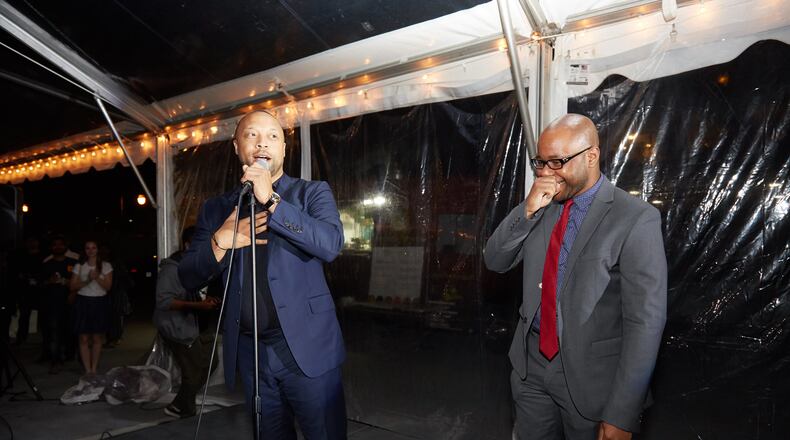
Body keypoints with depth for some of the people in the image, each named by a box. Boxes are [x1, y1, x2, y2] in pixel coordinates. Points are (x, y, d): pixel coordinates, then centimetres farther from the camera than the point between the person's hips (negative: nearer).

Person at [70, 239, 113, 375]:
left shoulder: (106, 266, 4)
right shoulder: (79, 266, 7)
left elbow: (107, 286, -2)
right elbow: (73, 286, 1)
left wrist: (97, 277, -17)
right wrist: (88, 280, -13)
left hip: (100, 302, 0)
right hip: (83, 302, 0)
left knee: (97, 338, 3)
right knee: (84, 338, -3)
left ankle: (94, 369, 12)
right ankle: (87, 370, 2)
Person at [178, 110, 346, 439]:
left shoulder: (312, 193, 1)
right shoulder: (216, 209, 10)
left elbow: (330, 244, -17)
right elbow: (188, 278, 6)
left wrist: (271, 200, -19)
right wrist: (221, 241, -12)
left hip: (306, 347, -3)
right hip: (250, 352, 3)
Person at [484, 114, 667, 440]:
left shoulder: (636, 219, -16)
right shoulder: (540, 206, 2)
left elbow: (646, 321, -17)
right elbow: (495, 261, 3)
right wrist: (527, 210, -14)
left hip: (591, 376, -5)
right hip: (531, 364, 5)